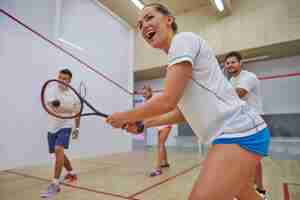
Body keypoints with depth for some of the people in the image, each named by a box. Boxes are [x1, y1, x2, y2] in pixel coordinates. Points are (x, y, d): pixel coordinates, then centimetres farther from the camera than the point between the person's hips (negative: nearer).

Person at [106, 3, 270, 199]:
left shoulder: (183, 39, -11)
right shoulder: (176, 57, 17)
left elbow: (168, 101, -19)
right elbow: (183, 111, 16)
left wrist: (126, 116, -5)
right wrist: (143, 124, 13)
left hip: (238, 132, -10)